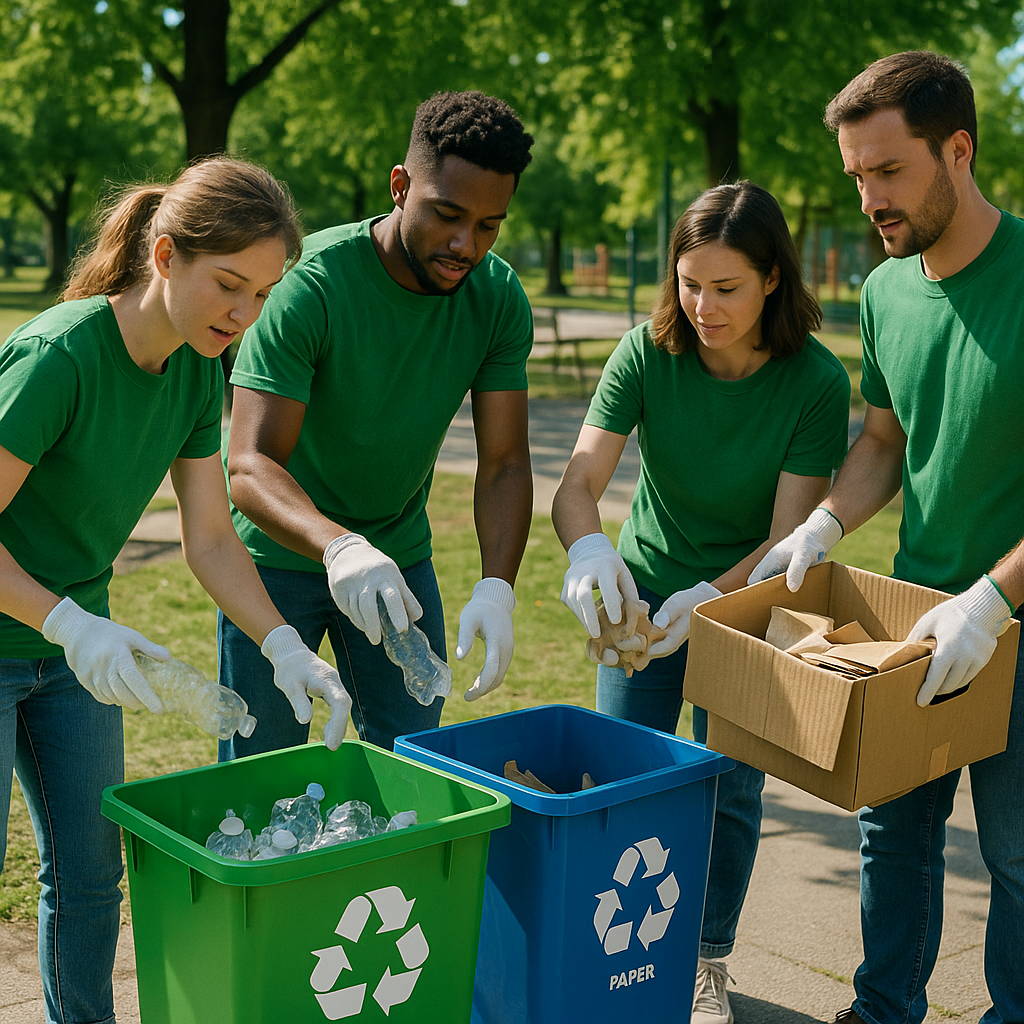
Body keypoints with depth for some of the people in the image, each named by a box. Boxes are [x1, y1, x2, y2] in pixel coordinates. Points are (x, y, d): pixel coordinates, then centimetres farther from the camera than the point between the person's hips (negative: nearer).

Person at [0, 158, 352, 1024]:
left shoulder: (197, 369, -5)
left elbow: (211, 539, -2)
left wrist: (284, 647, -13)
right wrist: (71, 627, -33)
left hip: (73, 644, 6)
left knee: (90, 872, 12)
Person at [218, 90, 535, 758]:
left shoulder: (500, 298, -11)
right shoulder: (311, 283, -26)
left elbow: (504, 465, -12)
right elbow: (251, 466, -32)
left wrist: (496, 589, -30)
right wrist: (339, 548, -51)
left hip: (400, 552, 4)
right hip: (279, 552, -4)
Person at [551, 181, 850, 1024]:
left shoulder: (816, 382, -21)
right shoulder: (647, 354, -17)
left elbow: (788, 536, -23)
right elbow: (579, 482, -22)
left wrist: (710, 598, -40)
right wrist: (589, 547, -45)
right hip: (645, 589, 2)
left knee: (729, 787, 5)